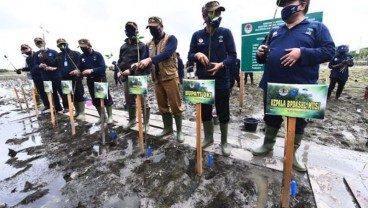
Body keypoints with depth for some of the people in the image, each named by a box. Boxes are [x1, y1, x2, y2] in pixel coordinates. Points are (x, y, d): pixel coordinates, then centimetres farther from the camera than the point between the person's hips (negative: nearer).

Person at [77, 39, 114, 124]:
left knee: (106, 98, 1)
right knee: (95, 100, 10)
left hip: (101, 79, -5)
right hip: (90, 81, 5)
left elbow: (103, 67, -17)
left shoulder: (97, 55, -8)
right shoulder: (81, 57, 6)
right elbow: (79, 68, 6)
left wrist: (92, 70, -27)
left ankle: (110, 116, 13)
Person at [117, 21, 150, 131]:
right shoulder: (123, 47, 18)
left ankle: (146, 123, 7)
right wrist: (120, 71, 3)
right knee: (129, 101, 14)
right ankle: (132, 120, 30)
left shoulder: (141, 45, -1)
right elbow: (120, 61, 22)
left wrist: (131, 70, -16)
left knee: (143, 101, -4)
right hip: (126, 78, 6)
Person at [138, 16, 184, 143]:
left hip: (170, 77, -5)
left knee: (175, 105, -2)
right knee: (162, 106, 10)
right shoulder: (149, 44, 16)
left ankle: (179, 130, 11)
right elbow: (145, 59, 10)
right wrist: (140, 64, -14)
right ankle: (167, 128, 25)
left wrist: (150, 60, -30)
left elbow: (167, 53, -19)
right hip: (156, 79, 6)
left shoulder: (170, 38, -1)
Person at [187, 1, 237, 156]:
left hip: (221, 82, -2)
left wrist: (221, 65, -22)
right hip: (203, 81, 3)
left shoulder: (225, 33, 0)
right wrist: (197, 55, -16)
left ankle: (224, 142, 29)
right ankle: (208, 138, 35)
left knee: (223, 114, 8)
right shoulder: (197, 35, 6)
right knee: (205, 112, 13)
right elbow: (190, 56, 6)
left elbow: (232, 56, -3)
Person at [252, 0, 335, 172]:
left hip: (300, 89, -3)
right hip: (272, 86, 4)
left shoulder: (317, 28, 3)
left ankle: (292, 153, 30)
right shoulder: (275, 32, 17)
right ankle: (268, 144, 36)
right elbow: (265, 57, 19)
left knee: (298, 122, 12)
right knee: (271, 118, 16)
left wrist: (302, 53, -21)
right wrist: (261, 54, -4)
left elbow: (329, 51, -7)